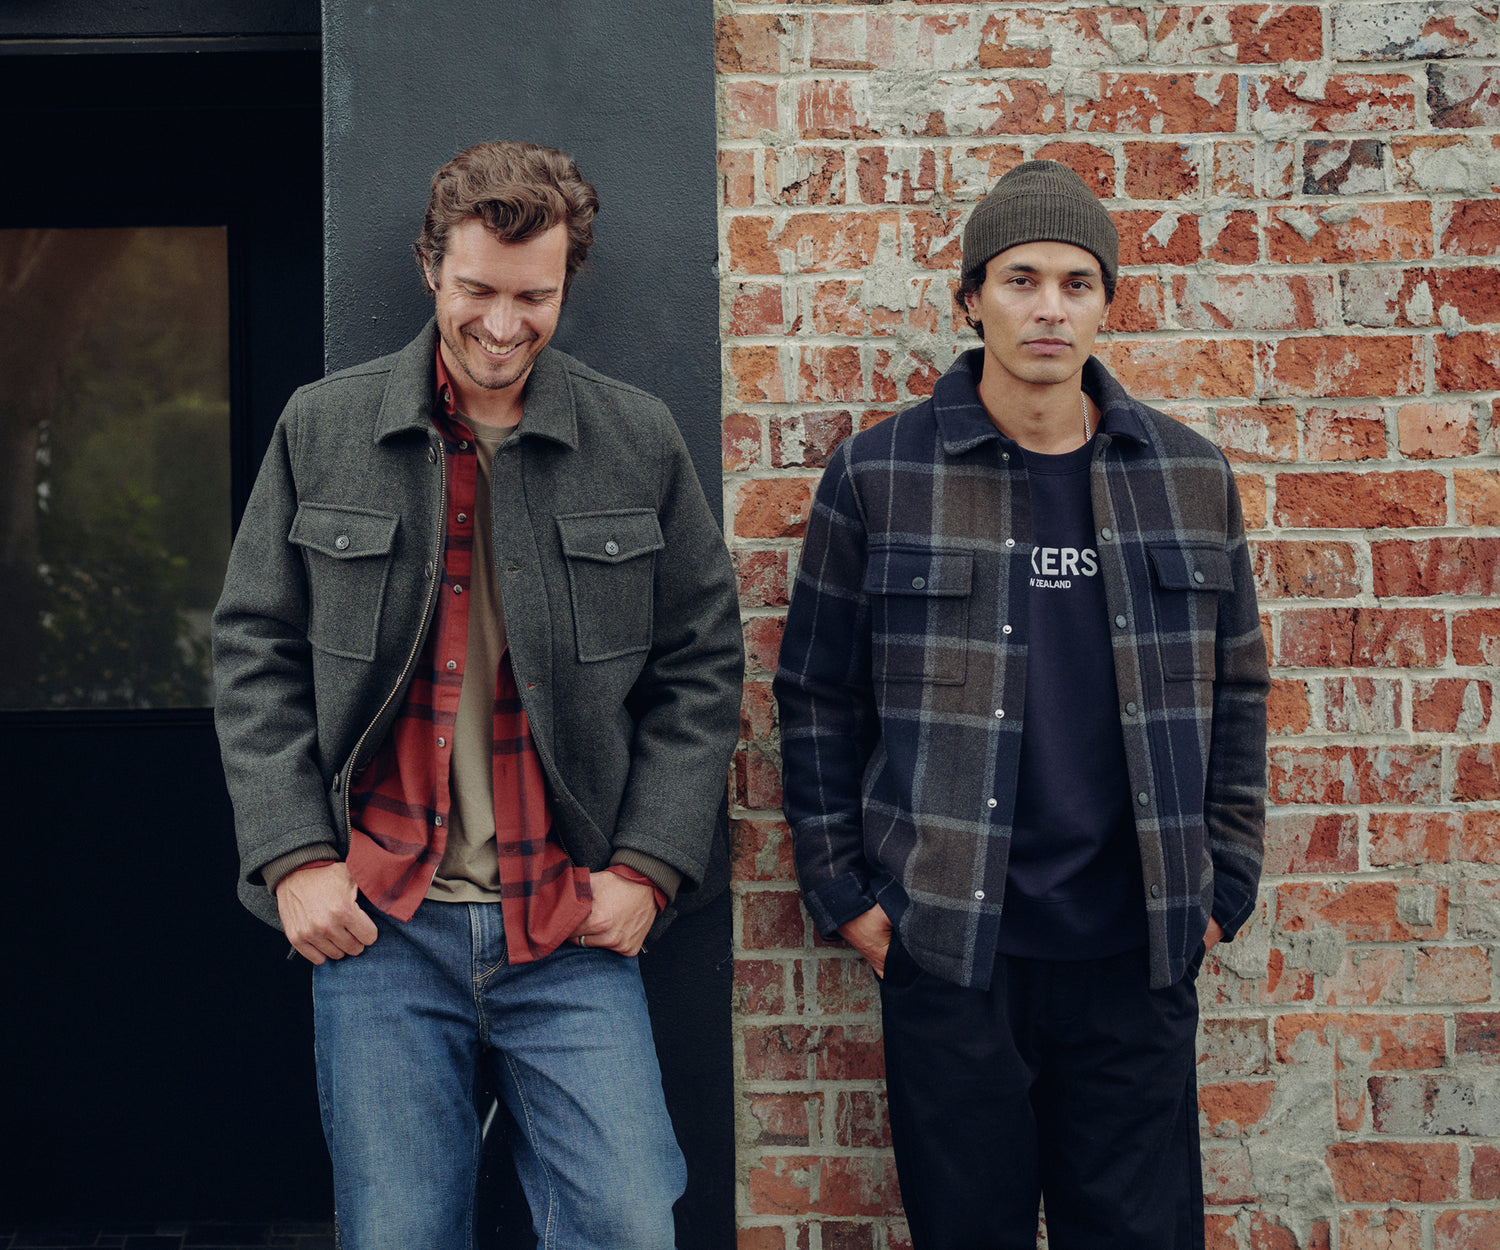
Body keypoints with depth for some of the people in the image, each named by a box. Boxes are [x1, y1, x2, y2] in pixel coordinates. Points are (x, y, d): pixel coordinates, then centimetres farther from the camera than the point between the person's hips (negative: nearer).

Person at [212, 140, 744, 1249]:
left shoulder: (640, 441, 4)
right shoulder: (322, 429, 5)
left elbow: (703, 666, 6)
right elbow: (256, 656, 7)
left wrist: (650, 865, -3)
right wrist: (293, 856, -3)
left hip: (572, 929, 0)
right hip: (377, 923, 0)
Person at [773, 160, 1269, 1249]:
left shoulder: (1191, 476, 6)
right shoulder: (877, 476, 0)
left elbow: (1235, 688, 13)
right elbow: (817, 697, 4)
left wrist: (1224, 884, 8)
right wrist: (841, 888, 0)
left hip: (1138, 953, 2)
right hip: (947, 945, -2)